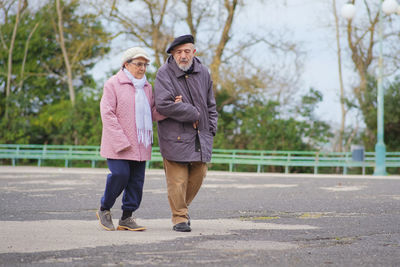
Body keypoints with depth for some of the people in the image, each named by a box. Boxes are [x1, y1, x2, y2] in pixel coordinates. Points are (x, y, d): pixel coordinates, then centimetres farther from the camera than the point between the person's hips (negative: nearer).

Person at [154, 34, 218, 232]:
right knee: (177, 179, -5)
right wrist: (193, 114, -15)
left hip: (200, 135, 5)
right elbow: (163, 104, -22)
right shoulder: (164, 74, -10)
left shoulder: (203, 73, 8)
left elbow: (210, 104, 19)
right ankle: (179, 217, 7)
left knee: (198, 175, 10)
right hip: (174, 135, -5)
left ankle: (182, 207, 31)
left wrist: (211, 127, 8)